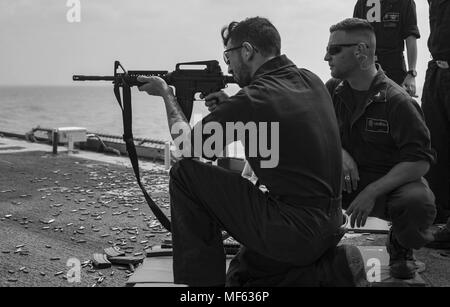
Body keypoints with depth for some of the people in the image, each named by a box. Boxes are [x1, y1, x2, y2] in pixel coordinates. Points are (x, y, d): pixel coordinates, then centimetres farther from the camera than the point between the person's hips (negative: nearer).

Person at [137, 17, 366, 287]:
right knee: (239, 276, 27)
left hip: (294, 229, -9)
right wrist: (229, 109, 13)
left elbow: (187, 144, -4)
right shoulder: (311, 82, 7)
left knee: (185, 174, -3)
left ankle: (202, 281, 3)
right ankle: (334, 270, 11)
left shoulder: (254, 99, -16)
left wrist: (167, 94, 11)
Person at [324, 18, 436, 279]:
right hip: (344, 180, 4)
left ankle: (400, 247, 1)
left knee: (419, 201, -37)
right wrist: (339, 152, -16)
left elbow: (420, 161, -19)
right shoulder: (333, 91, 2)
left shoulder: (397, 101, -17)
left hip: (390, 181, -4)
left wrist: (372, 192, -27)